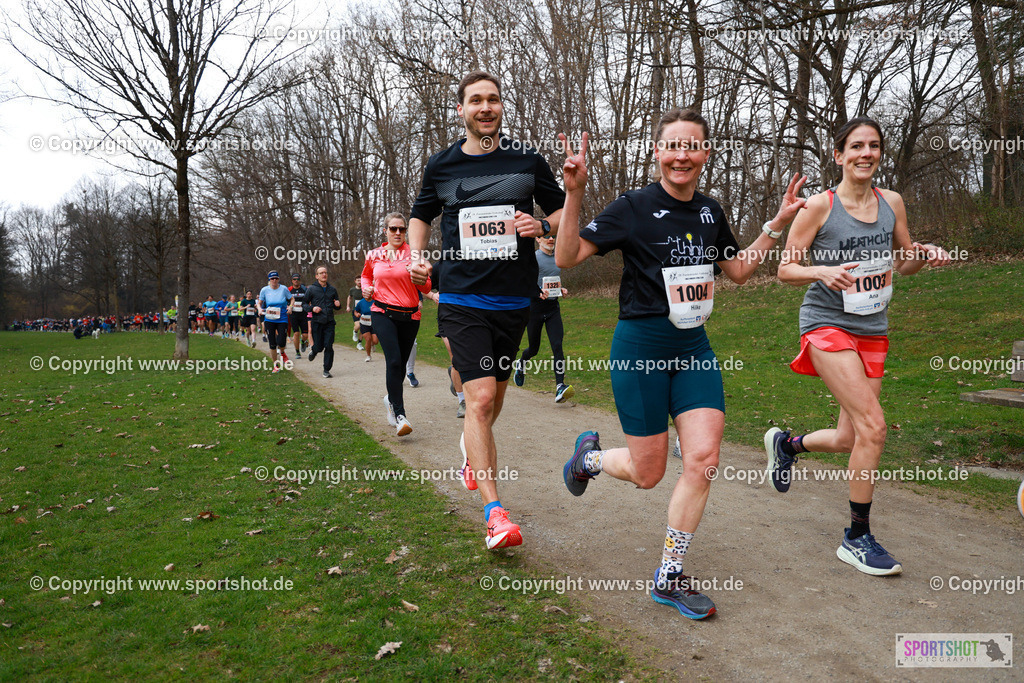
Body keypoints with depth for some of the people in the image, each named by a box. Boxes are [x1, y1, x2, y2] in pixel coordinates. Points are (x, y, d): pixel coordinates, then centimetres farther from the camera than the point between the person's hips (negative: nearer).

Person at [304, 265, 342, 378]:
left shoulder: (332, 289, 11)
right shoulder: (311, 289, 1)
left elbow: (336, 306, 21)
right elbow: (304, 304, 5)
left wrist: (338, 305, -2)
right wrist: (312, 308, -14)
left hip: (329, 322, 2)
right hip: (316, 322, -2)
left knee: (329, 347, -5)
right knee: (319, 347, 2)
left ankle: (326, 370, 6)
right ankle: (313, 349, 39)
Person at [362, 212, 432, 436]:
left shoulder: (414, 254, 2)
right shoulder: (374, 255, 7)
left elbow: (427, 288, 4)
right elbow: (366, 276, 27)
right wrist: (367, 289, 6)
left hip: (409, 316, 1)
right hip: (382, 313, -1)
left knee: (401, 363, 10)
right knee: (394, 360, -18)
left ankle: (391, 398, 40)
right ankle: (399, 414, -18)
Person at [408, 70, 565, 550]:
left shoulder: (528, 160, 3)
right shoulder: (441, 165, 5)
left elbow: (562, 211, 12)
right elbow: (421, 214, 21)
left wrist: (542, 226, -10)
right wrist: (416, 256, 3)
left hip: (514, 298, 2)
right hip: (461, 298, -2)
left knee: (495, 392, 17)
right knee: (481, 397, -14)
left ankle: (473, 445, 51)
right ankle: (494, 511, -9)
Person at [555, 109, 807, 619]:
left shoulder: (710, 212, 9)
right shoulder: (634, 207, -9)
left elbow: (738, 271, 22)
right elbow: (566, 257, -12)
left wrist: (776, 225, 14)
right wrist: (574, 195, -24)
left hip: (694, 347, 5)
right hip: (640, 346, -5)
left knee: (703, 458, -6)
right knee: (647, 474, 2)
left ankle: (669, 577, 10)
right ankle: (589, 455, 37)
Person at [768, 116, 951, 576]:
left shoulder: (892, 203, 7)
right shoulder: (819, 206, -7)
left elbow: (903, 264, 17)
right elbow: (785, 269, -5)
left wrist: (926, 255, -5)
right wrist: (823, 271, -24)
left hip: (873, 331, 6)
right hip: (827, 324, -6)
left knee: (849, 439, 7)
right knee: (873, 426, -17)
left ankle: (786, 443, 41)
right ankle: (857, 539, -2)